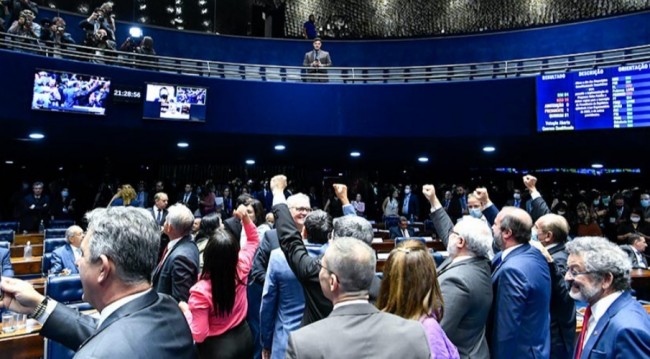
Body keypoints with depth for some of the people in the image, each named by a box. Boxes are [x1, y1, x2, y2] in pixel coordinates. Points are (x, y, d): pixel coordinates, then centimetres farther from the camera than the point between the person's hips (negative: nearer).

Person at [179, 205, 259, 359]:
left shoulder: (201, 290, -31)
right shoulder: (241, 268, -17)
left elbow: (199, 335, -23)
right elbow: (254, 240, 3)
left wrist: (186, 311, -11)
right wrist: (245, 217, -9)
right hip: (243, 337, 5)